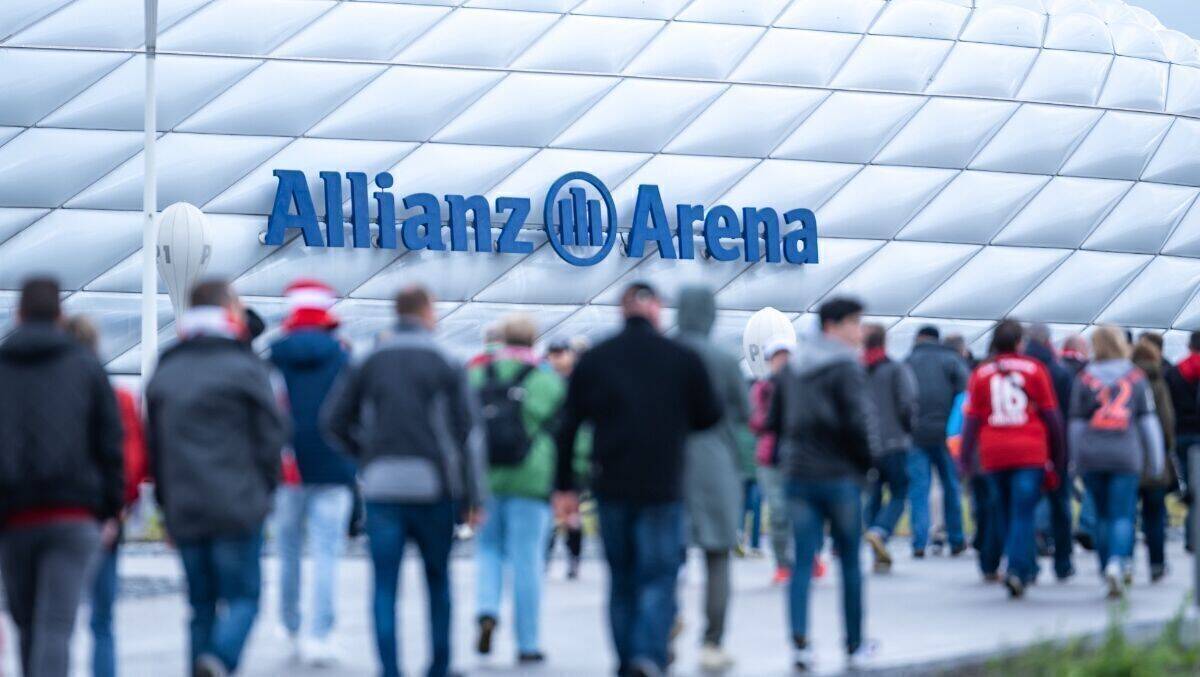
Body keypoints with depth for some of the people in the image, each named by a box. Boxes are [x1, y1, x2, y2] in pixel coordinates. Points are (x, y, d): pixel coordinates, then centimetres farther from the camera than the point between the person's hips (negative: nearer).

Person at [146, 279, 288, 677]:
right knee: (243, 596, -1)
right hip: (237, 509, -5)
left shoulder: (164, 373, 12)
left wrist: (168, 502, 16)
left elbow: (153, 445, 13)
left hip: (182, 510, 5)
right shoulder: (245, 367, -4)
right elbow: (271, 435, -5)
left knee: (201, 603, 12)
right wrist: (262, 490, 7)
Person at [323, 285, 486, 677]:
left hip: (381, 486, 1)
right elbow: (467, 432, -2)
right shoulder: (446, 365, 1)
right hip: (433, 483, -1)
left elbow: (334, 421, 5)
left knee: (385, 587, 1)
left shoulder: (367, 364, 7)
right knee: (438, 581, 14)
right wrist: (474, 497, 1)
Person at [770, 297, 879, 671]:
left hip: (799, 475, 5)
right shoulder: (846, 367, -11)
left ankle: (799, 640, -12)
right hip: (840, 475, -5)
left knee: (803, 560, 3)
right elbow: (858, 421, -17)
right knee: (850, 561, 7)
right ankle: (855, 646, 15)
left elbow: (776, 420, 13)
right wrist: (867, 459, -2)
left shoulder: (792, 369, 11)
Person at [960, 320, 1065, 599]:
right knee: (1023, 513, -5)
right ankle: (1017, 570, -20)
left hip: (993, 455, 2)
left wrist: (966, 456, 7)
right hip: (1030, 453, -2)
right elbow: (1051, 415, 4)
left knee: (1006, 513, 15)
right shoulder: (1034, 369, 1)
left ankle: (1028, 568, 22)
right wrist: (1058, 457, 12)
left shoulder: (981, 374, 5)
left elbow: (972, 419, 4)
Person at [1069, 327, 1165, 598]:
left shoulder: (1084, 380, 4)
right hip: (1126, 456, -1)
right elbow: (1148, 421, 4)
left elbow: (1077, 423, 5)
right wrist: (1155, 461, 11)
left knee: (1102, 515, 13)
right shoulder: (1136, 378, 3)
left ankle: (1109, 571, 13)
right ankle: (1117, 563, -26)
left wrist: (1078, 461, 14)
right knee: (1122, 515, -4)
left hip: (1091, 455, 1)